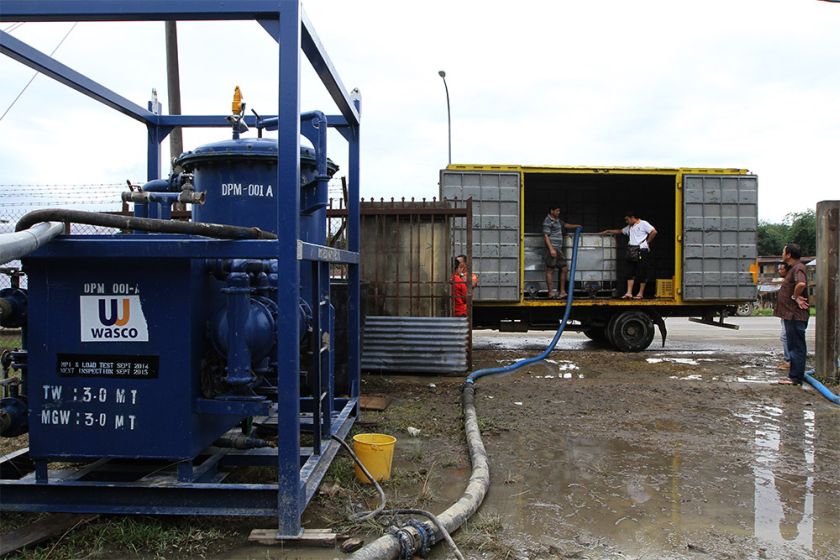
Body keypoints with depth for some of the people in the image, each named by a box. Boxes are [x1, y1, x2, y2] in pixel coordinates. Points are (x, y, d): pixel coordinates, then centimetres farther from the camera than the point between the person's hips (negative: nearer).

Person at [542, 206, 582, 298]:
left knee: (564, 269, 9)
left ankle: (562, 292, 13)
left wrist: (576, 226, 25)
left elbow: (565, 225, 38)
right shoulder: (547, 221, -8)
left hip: (558, 249, 10)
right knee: (550, 270, -6)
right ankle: (551, 293, -5)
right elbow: (546, 236, -16)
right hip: (552, 249, -10)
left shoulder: (557, 220, 19)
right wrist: (551, 249, -23)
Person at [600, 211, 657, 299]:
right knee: (631, 272, 1)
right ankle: (629, 293, -1)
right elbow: (620, 231, 31)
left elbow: (654, 232, -11)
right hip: (632, 252, 7)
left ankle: (641, 293, 3)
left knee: (642, 273, -2)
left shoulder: (643, 224, -2)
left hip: (642, 251, -7)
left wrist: (647, 242, -5)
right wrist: (608, 231, 28)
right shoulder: (629, 227, 20)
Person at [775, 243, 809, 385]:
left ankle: (796, 378, 0)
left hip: (795, 316, -10)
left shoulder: (798, 268, -16)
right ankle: (794, 375, 23)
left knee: (796, 347, -4)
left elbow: (801, 284, -35)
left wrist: (795, 297, -20)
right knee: (794, 346, 15)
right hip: (791, 314, 10)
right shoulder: (793, 268, 16)